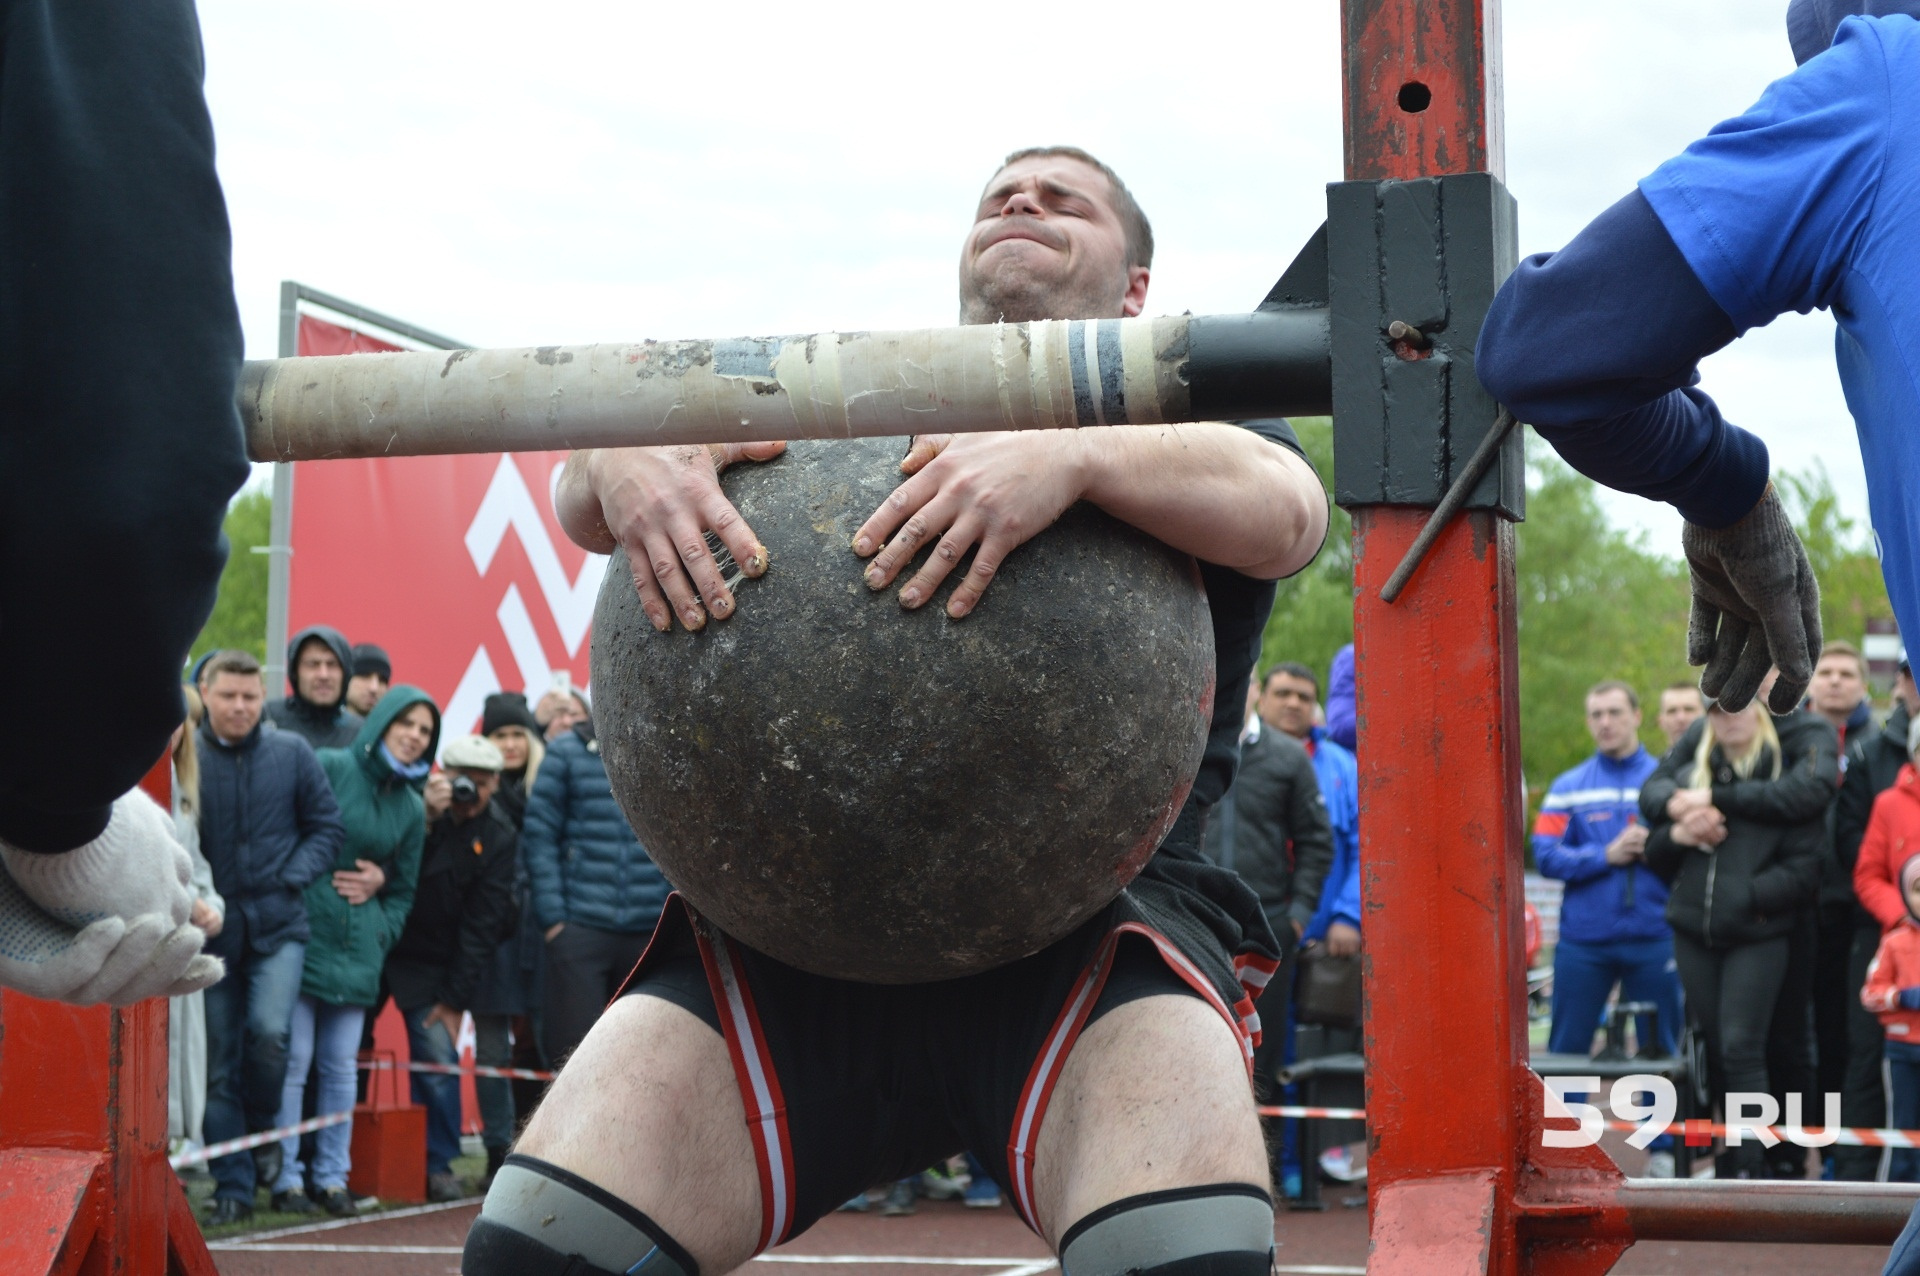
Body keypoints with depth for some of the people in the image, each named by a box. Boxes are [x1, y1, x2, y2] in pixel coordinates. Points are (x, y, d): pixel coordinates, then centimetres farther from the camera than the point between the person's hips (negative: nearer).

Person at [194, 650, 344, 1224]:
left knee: (268, 1029, -20)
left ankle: (262, 1128, 9)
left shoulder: (292, 753, 1)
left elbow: (327, 826, 7)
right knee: (219, 1063, 4)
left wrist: (291, 877, -5)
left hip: (277, 924, 0)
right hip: (213, 931, 0)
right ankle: (232, 1187, 14)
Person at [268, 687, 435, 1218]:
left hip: (358, 947, 5)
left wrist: (383, 934, 7)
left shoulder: (412, 807, 13)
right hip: (305, 930, -5)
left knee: (341, 1065, 6)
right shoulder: (329, 768, -4)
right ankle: (286, 1178, 0)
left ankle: (332, 1176, 14)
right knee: (294, 1059, -6)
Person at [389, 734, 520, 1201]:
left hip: (431, 959, 1)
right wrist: (425, 817, -27)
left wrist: (456, 998, -4)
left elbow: (482, 926, -1)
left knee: (438, 1057, -11)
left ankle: (436, 1164, -1)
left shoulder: (499, 838, 0)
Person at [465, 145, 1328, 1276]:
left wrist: (1073, 458, -23)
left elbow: (1286, 509, -3)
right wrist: (623, 463, -11)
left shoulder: (1185, 418, 21)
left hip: (1092, 912, -2)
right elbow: (581, 498, 15)